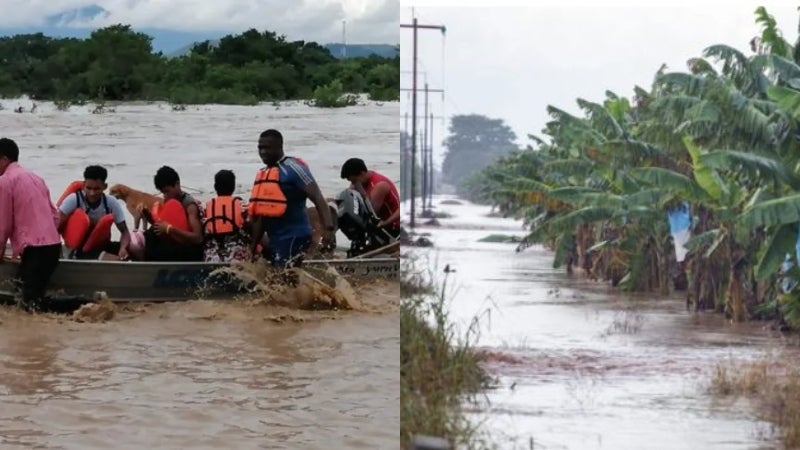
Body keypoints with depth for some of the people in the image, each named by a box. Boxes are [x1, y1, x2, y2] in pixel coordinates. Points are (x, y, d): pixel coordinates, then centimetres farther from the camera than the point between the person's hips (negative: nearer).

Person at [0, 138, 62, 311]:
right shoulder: (35, 178, 19)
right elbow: (55, 215, 21)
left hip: (34, 248, -8)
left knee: (31, 303, -9)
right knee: (36, 295, 11)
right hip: (53, 245, 8)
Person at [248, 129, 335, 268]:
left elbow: (317, 197, -19)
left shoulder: (292, 168, -10)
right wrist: (253, 246, 25)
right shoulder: (263, 174, 16)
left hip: (294, 237, -9)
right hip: (275, 240, 9)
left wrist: (328, 227, -32)